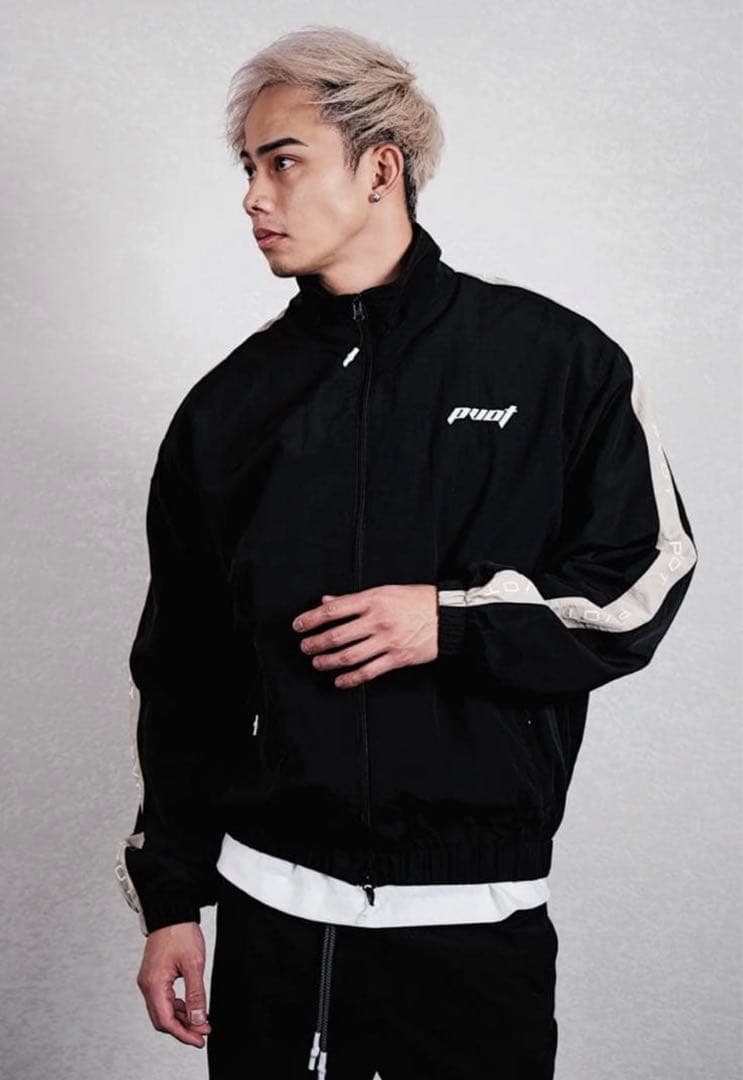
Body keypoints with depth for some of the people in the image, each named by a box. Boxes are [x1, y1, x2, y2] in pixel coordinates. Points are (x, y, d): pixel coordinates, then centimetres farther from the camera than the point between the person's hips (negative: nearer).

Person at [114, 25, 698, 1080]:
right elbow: (176, 669, 10)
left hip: (481, 911, -2)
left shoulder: (553, 359, -1)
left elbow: (643, 579, -1)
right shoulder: (228, 406, 6)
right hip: (272, 906, 2)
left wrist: (454, 622, -14)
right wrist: (169, 898, 9)